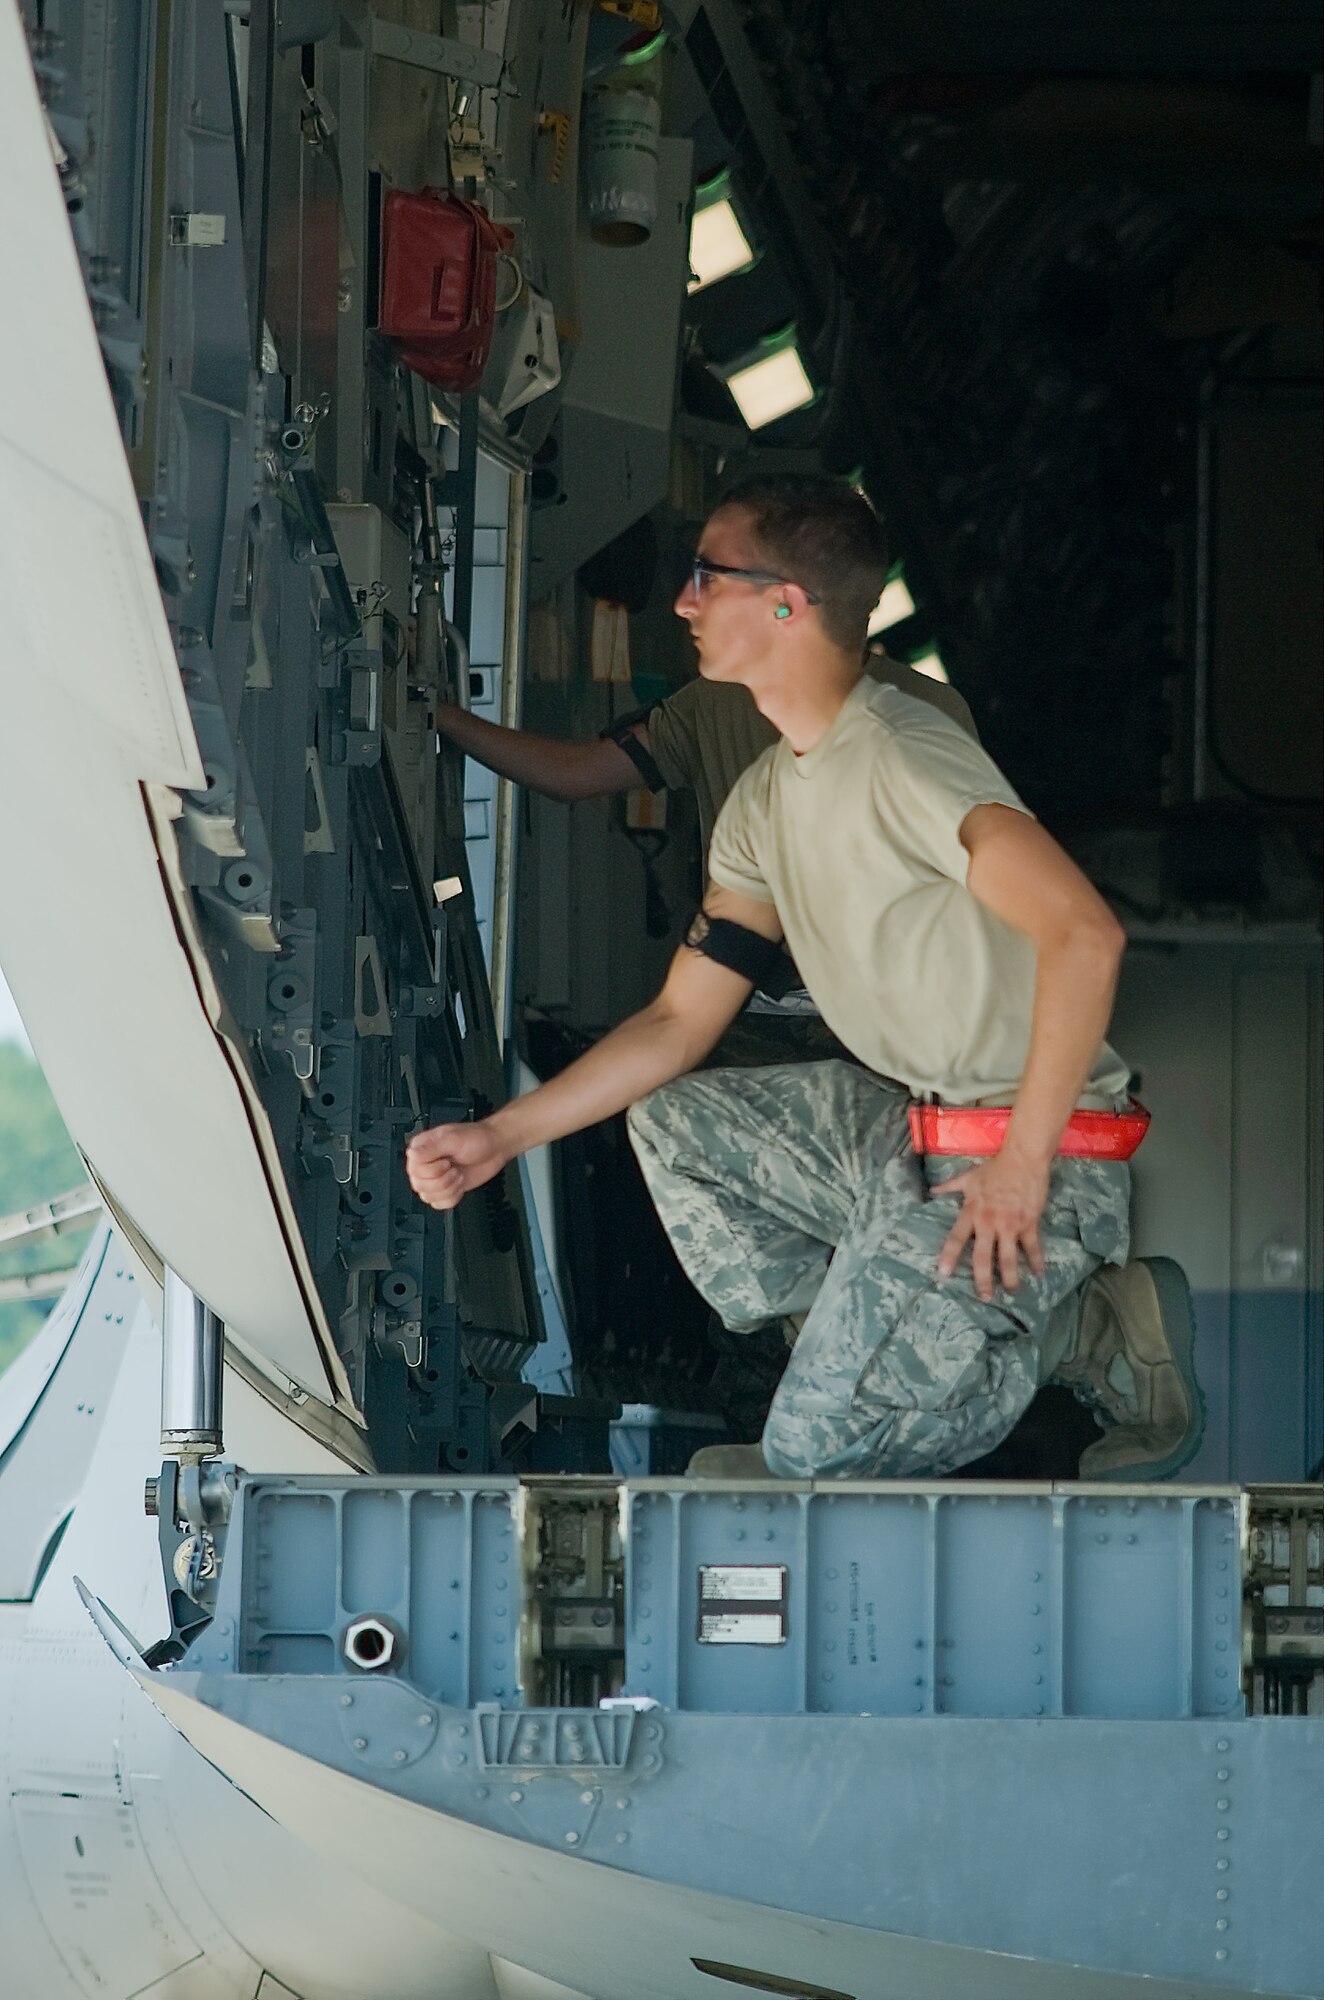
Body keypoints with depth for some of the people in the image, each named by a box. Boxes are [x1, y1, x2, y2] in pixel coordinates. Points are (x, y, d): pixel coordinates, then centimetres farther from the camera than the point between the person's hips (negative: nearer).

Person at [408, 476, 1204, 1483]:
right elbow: (678, 1022, 17)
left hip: (1045, 1149, -9)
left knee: (813, 1450, -12)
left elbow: (1085, 933, -30)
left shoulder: (903, 757, -19)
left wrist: (1023, 1164, -26)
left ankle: (1103, 1334, 1)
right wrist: (500, 1136, 8)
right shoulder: (766, 801, 12)